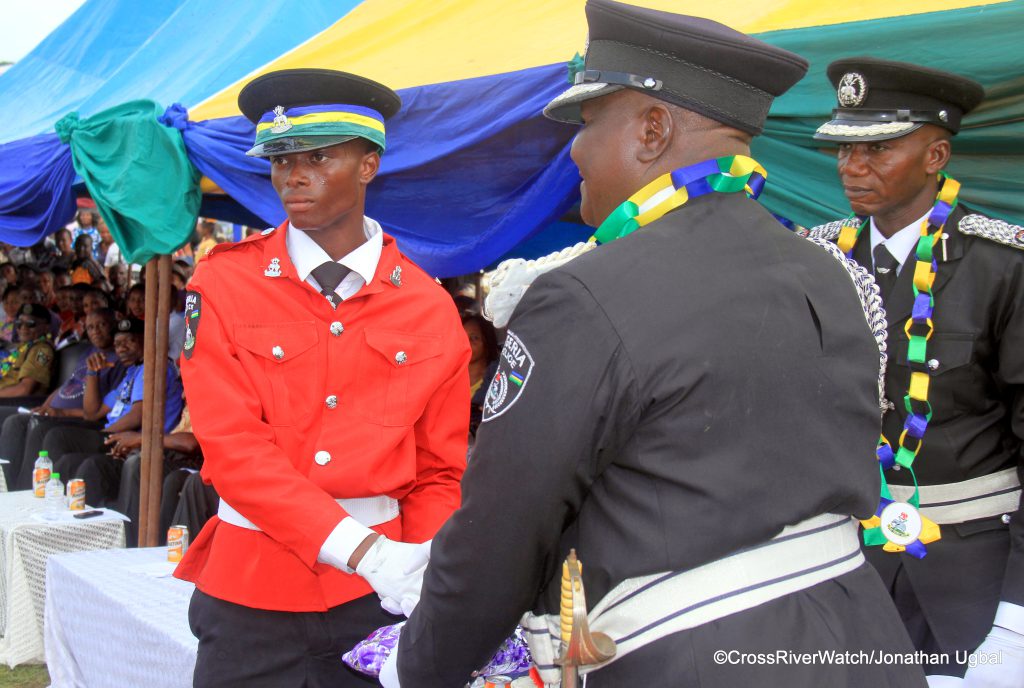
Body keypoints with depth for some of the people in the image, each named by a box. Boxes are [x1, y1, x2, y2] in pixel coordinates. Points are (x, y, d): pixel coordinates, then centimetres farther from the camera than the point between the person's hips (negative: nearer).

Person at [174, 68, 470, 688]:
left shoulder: (429, 309, -1)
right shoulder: (225, 281, -4)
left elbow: (440, 474, 4)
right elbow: (234, 447, -12)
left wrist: (417, 574, -13)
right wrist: (366, 551, -21)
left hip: (378, 601, 1)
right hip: (250, 585, 0)